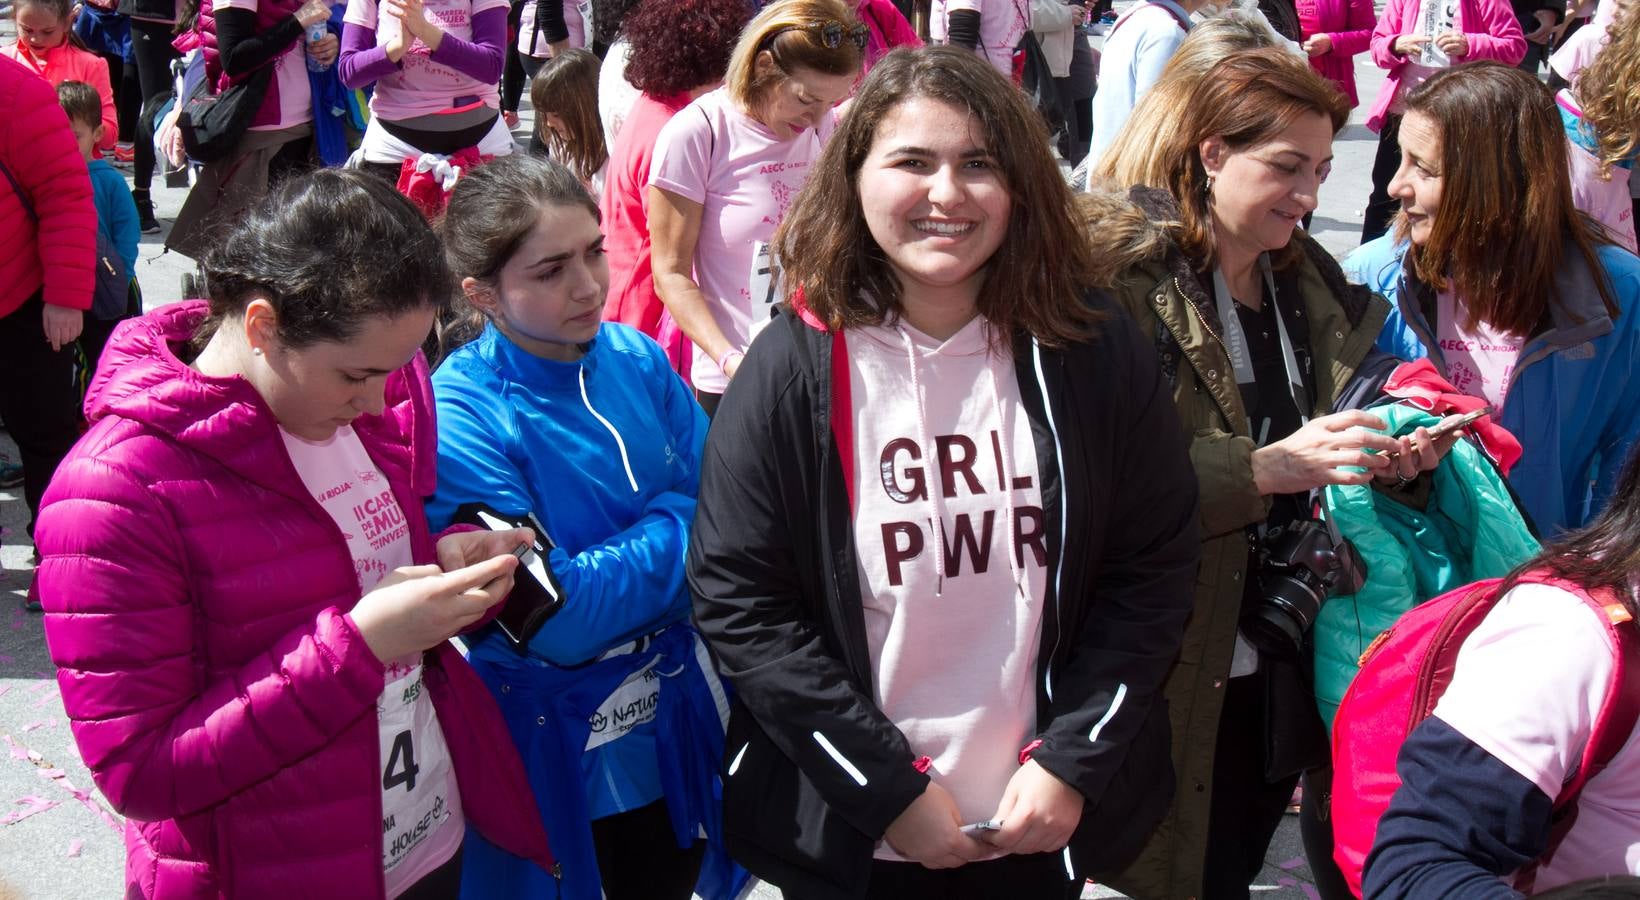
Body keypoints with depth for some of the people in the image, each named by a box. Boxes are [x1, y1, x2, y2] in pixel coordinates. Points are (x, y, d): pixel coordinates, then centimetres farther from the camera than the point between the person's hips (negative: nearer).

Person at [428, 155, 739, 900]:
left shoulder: (635, 357, -5)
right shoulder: (460, 420, -22)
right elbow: (562, 623, -25)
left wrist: (613, 576, -21)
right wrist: (675, 528, -14)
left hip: (681, 729, 5)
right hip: (558, 757, -5)